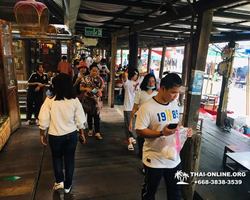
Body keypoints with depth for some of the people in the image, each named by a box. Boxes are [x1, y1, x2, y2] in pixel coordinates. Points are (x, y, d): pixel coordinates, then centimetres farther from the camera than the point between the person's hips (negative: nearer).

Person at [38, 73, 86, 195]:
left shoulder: (50, 100, -13)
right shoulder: (74, 100, -9)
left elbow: (44, 120, -8)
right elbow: (80, 120, -4)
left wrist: (42, 134, 7)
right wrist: (81, 133, 10)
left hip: (55, 135, -1)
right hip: (71, 135, 1)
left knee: (57, 158, 24)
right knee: (69, 159, 16)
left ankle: (59, 182, 21)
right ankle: (67, 186, 28)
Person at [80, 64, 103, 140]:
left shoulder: (99, 79, 3)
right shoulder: (85, 78, -3)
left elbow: (101, 87, 9)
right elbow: (81, 88, -1)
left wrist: (99, 90, -13)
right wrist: (86, 88, -21)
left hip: (96, 99, 0)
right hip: (88, 99, 0)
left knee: (96, 116, -3)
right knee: (89, 115, 12)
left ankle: (97, 133, 2)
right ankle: (90, 130, 29)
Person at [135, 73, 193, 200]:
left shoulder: (175, 104, 2)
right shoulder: (147, 107, -21)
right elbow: (139, 132, -20)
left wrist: (184, 130, -5)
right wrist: (161, 133, -31)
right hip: (154, 160, -6)